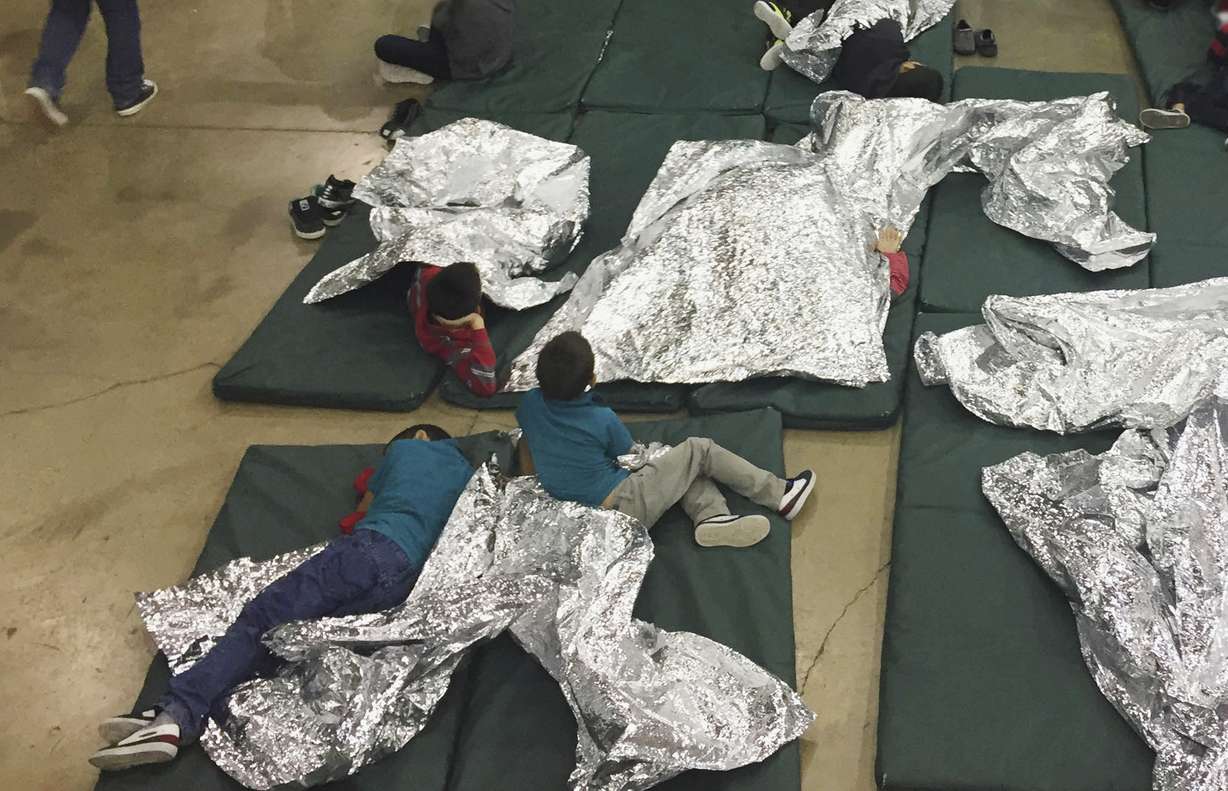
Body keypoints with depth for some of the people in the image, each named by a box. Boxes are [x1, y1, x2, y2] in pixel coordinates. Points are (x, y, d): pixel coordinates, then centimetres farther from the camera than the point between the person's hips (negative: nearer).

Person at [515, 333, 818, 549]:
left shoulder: (530, 404, -6)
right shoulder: (602, 420, -20)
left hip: (582, 513, 7)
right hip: (623, 507, -7)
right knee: (699, 450, 5)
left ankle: (712, 515, -7)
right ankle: (780, 496, 12)